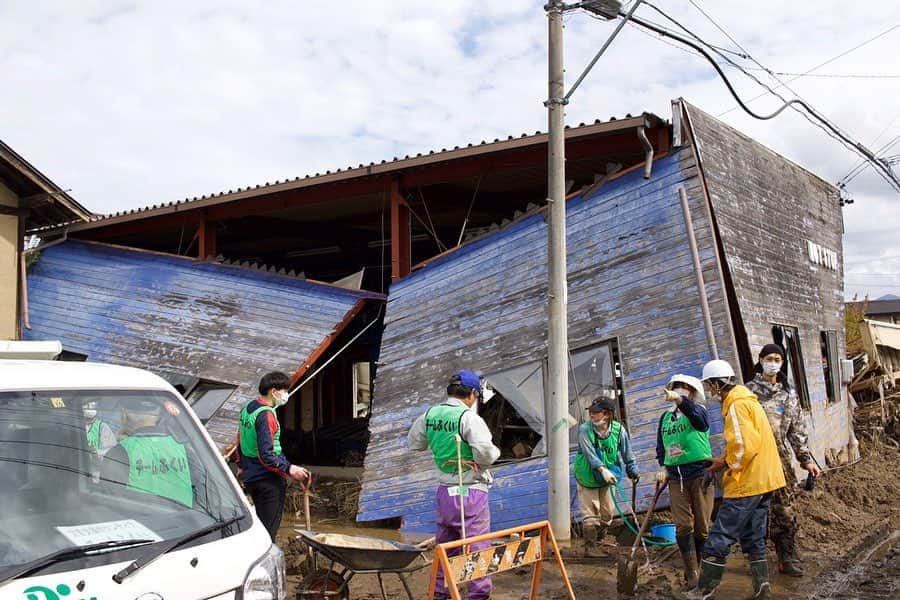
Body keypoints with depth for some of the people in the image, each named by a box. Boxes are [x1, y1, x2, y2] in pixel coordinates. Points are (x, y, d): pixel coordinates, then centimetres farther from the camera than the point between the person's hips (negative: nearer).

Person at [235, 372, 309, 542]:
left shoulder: (247, 409, 8)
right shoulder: (266, 415, -21)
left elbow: (239, 443, 20)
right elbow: (266, 456, -25)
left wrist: (243, 466, 31)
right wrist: (289, 469, -23)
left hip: (250, 477, 9)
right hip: (268, 481, -9)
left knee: (259, 525, 19)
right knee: (269, 528, -1)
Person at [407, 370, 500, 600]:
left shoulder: (430, 415, 3)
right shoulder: (469, 418, -18)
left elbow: (413, 442, 16)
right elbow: (486, 455, -23)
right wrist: (496, 451, -1)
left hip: (444, 490, 7)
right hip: (471, 491, -7)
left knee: (445, 545, 19)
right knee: (476, 547, 3)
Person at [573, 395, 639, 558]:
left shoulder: (618, 430, -12)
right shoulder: (584, 429, -20)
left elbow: (626, 454, 1)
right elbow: (589, 453, -31)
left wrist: (633, 471, 8)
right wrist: (603, 469, -43)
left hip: (608, 478, 3)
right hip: (587, 477, -3)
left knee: (607, 513, 10)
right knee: (590, 512, -5)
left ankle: (598, 543, 29)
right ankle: (590, 547, 4)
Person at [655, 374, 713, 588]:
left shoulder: (697, 411, 0)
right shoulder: (665, 418, 14)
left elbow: (699, 417, -27)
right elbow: (661, 447, 23)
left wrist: (680, 400, -45)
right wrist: (663, 468, 6)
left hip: (700, 473, -4)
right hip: (676, 478, 4)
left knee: (702, 526, 1)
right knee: (683, 526, -3)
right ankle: (691, 573, 1)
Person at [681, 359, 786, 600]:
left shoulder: (736, 406, -16)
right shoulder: (748, 401, 16)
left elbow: (745, 447, -24)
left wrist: (726, 465, -9)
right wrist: (724, 460, 11)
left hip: (746, 484, -10)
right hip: (763, 481, 10)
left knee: (719, 538, -3)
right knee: (753, 537, 15)